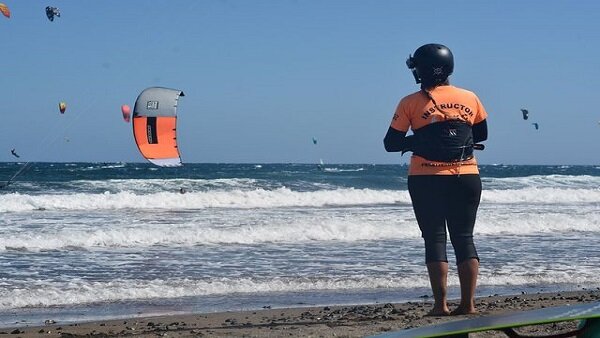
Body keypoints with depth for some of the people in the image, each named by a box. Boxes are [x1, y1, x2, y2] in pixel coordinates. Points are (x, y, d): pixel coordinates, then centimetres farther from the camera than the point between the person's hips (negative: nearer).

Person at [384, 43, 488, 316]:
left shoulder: (411, 103, -6)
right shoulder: (470, 99, 3)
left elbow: (391, 144, -2)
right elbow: (481, 135, 16)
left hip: (427, 180, -2)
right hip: (466, 178, 3)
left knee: (435, 239, 3)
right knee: (464, 238, 9)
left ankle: (441, 304, 0)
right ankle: (468, 303, 5)